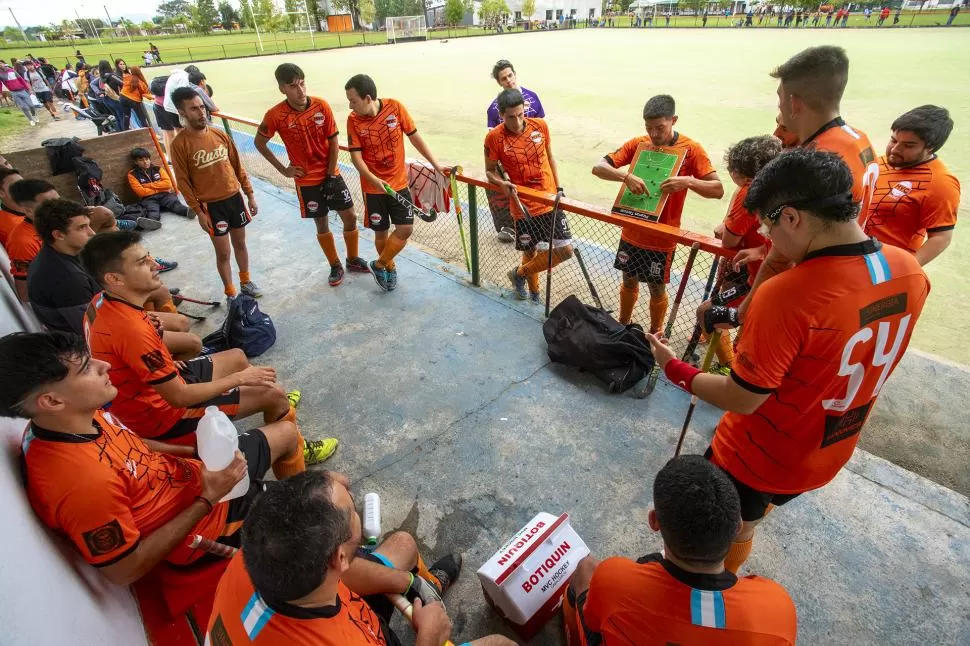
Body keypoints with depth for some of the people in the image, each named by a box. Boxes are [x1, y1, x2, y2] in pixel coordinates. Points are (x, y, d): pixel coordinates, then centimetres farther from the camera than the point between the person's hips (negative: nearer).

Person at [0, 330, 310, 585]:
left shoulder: (78, 418, -13)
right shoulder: (83, 482, -39)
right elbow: (125, 571, -27)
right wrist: (207, 500, -26)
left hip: (187, 474, 8)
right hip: (200, 522, -7)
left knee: (285, 432, 19)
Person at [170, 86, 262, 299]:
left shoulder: (220, 135, 1)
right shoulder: (179, 144, -12)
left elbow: (238, 166, 9)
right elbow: (183, 182, -9)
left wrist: (250, 195, 8)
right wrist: (199, 212, -11)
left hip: (235, 197, 4)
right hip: (211, 205, -4)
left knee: (240, 243, 18)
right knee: (223, 253, 3)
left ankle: (246, 282, 37)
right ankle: (231, 294, 20)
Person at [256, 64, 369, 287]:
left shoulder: (322, 106, -10)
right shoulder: (275, 115, -14)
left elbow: (333, 141, -4)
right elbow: (259, 143, 1)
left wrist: (331, 175, -7)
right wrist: (283, 169, -2)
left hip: (331, 174, 2)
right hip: (306, 180, -1)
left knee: (350, 217, 5)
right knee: (321, 224, 8)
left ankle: (353, 259, 26)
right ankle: (335, 266, 25)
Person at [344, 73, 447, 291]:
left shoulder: (395, 107, -10)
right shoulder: (353, 120, -10)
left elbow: (415, 137, -2)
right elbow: (356, 155, -11)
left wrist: (436, 165, -2)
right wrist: (373, 179, -28)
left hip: (399, 183, 1)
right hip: (373, 186, -1)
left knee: (405, 229, -4)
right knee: (381, 231, 6)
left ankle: (379, 265, 16)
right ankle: (389, 267, 32)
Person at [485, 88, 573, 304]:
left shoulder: (540, 126, -3)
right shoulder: (494, 137, -12)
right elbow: (490, 170, -1)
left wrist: (558, 188, 12)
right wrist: (502, 183, -22)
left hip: (550, 201, 4)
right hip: (523, 207, -3)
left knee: (566, 250, 1)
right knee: (529, 252, 6)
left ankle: (520, 272, 22)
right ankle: (533, 293, 35)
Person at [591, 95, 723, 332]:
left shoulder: (691, 149, -10)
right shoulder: (637, 144, -2)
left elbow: (718, 190, -13)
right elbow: (598, 167, -10)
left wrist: (688, 181, -33)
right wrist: (626, 176, -28)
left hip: (661, 238, -3)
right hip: (631, 232, 3)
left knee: (657, 289, 10)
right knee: (629, 281, 18)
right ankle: (622, 326, 39)